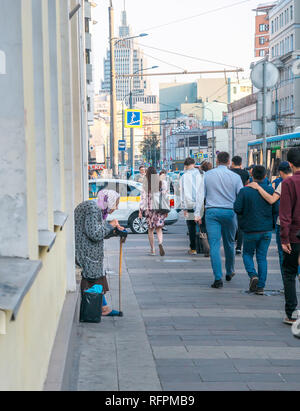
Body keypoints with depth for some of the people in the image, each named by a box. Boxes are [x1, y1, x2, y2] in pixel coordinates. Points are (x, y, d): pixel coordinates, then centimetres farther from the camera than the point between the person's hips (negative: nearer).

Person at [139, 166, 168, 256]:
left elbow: (143, 197, -4)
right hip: (160, 208, 1)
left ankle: (152, 249, 12)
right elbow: (165, 196, 1)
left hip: (149, 209, -1)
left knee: (150, 229, 10)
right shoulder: (162, 183, 0)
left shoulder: (145, 184, -4)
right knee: (159, 228, 5)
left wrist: (140, 210, 1)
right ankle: (160, 243, -23)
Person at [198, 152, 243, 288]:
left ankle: (218, 278, -11)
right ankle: (229, 272, 34)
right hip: (229, 212, 1)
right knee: (229, 244, 17)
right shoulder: (235, 177, 0)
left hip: (212, 212, -1)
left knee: (214, 245, -3)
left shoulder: (207, 175, 2)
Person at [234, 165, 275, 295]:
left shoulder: (244, 191, -10)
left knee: (247, 254, 17)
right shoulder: (270, 190, -5)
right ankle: (260, 287, 6)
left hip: (250, 230, -2)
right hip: (266, 229, 2)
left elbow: (237, 209, -12)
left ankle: (253, 275, -8)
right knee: (262, 257, 9)